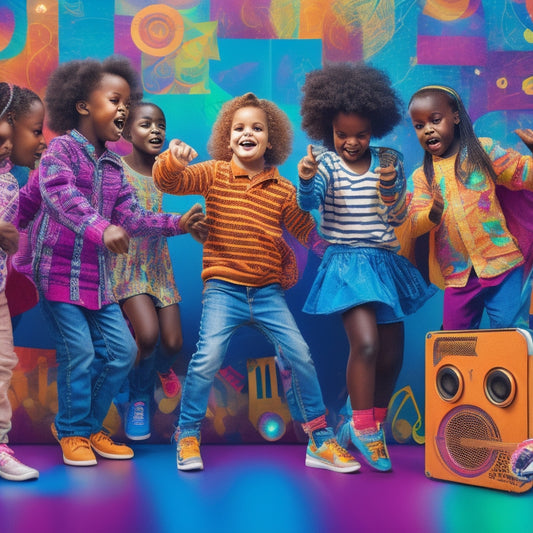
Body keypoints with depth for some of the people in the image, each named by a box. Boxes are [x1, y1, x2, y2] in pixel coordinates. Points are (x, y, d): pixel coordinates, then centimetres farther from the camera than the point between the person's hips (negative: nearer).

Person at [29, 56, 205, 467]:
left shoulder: (113, 166, 13)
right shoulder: (62, 148, -10)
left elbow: (131, 215, 10)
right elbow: (62, 195, -28)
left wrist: (175, 224, 1)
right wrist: (100, 229, -42)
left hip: (97, 275, 7)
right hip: (59, 271, -7)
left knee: (121, 350, 7)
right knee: (79, 354, -7)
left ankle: (90, 425, 25)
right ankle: (71, 432, 16)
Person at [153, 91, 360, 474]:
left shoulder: (283, 190, 6)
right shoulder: (213, 174, 0)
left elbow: (308, 231, 12)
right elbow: (169, 182, -13)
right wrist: (172, 159, -34)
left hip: (269, 293, 3)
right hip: (224, 289, -2)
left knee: (299, 356, -1)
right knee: (208, 357, -16)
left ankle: (320, 441, 15)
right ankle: (187, 436, 7)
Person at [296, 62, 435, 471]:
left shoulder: (388, 161, 5)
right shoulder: (327, 161, -4)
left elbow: (397, 219, 4)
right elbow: (309, 201, -21)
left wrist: (389, 187, -15)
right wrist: (306, 179, -42)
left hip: (386, 262, 5)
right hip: (348, 263, -5)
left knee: (392, 354, 10)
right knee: (365, 344, -21)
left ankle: (372, 425, 31)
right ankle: (364, 428, -3)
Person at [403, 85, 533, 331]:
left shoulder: (482, 150, 1)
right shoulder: (422, 177, 8)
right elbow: (413, 227, -1)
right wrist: (432, 215, -23)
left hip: (501, 265, -3)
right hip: (457, 276, 3)